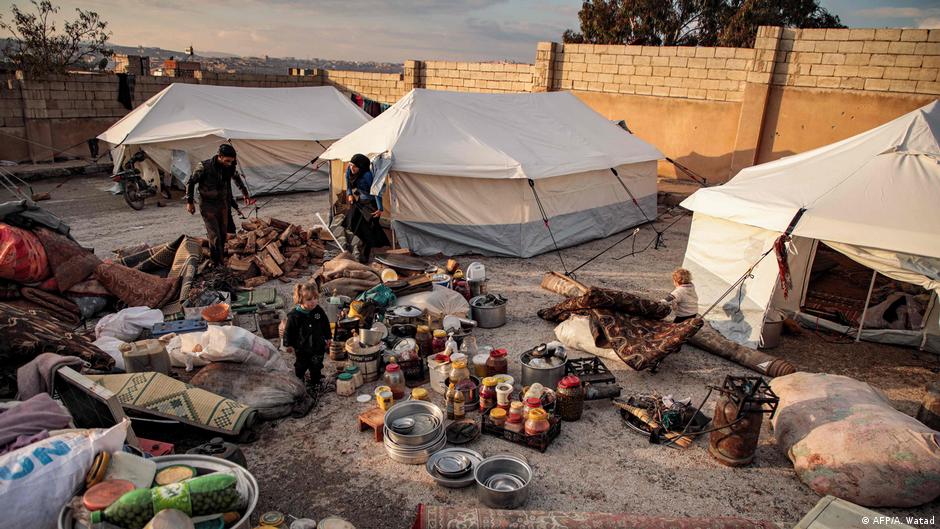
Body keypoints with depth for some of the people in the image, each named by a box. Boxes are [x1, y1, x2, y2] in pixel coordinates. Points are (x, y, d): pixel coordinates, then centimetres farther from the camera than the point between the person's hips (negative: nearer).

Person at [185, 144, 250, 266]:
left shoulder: (230, 167, -6)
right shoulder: (204, 167, -20)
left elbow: (236, 178, 18)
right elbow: (191, 182, -7)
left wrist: (245, 192, 28)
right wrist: (189, 202, -6)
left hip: (223, 204, 5)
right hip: (208, 205, -5)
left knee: (223, 234, 8)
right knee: (214, 236, -10)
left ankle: (221, 259, 23)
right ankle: (217, 265, -4)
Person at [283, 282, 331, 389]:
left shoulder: (319, 310, -14)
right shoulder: (294, 315, -23)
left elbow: (326, 325, 2)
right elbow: (289, 331, -10)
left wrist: (327, 338, 9)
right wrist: (289, 345, -2)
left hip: (318, 346, 2)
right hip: (302, 347, -2)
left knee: (316, 366, 17)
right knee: (301, 365, 20)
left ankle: (315, 382, 38)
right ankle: (298, 380, 45)